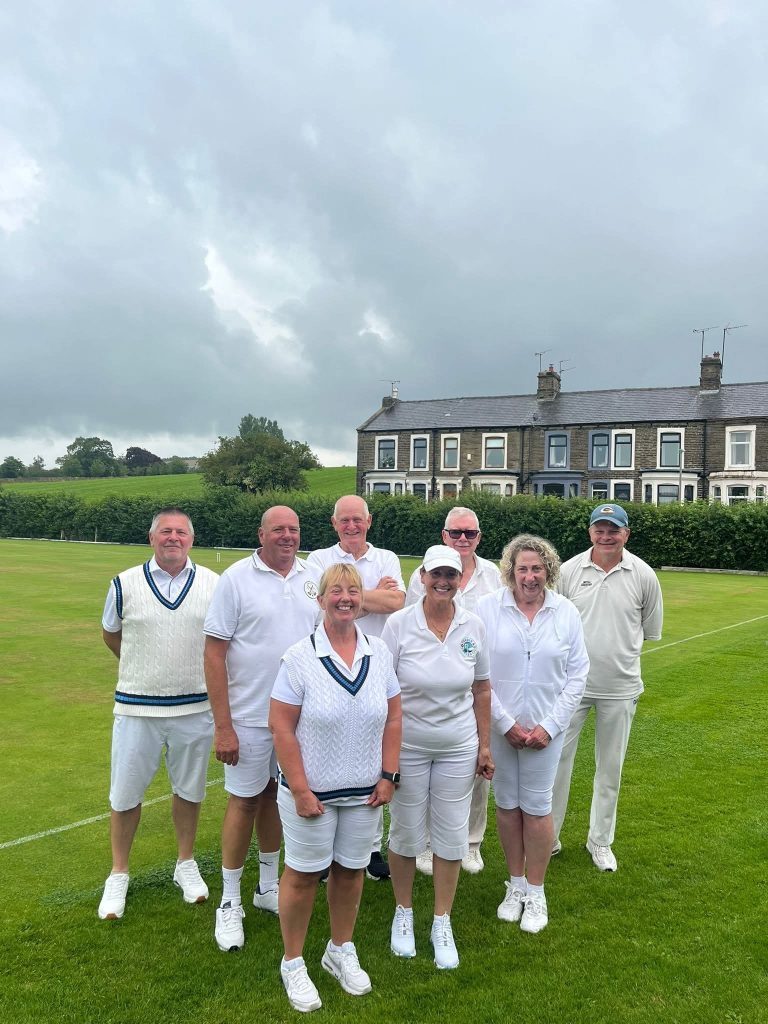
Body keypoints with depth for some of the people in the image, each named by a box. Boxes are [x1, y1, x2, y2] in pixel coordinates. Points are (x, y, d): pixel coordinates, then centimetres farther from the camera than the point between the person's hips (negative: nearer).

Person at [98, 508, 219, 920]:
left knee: (188, 789, 16)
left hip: (195, 707, 1)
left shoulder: (213, 584, -2)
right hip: (136, 708, 0)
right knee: (125, 795, 9)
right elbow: (110, 633, 12)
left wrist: (197, 673, 5)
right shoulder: (125, 584, -3)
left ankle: (186, 864, 35)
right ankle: (118, 875, 29)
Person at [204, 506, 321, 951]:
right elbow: (214, 652, -10)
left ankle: (268, 885, 35)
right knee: (244, 801, 6)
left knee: (277, 795, 17)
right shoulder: (237, 578, -10)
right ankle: (230, 902, 22)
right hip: (250, 716, -3)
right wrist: (222, 726, -13)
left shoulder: (313, 578, 2)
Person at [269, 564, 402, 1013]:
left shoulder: (379, 652, -2)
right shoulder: (300, 656, -14)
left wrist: (388, 775, 0)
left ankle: (341, 951, 39)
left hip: (364, 792, 4)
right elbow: (282, 727, -13)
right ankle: (293, 962, 30)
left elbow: (393, 716, 5)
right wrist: (300, 790, -14)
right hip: (312, 791, -3)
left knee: (351, 869, 17)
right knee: (303, 873, 9)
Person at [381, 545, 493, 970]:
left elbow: (481, 688, 5)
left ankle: (442, 923, 30)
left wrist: (484, 744, 7)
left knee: (452, 835, 10)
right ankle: (403, 913, 36)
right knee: (405, 832, 11)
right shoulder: (399, 623, -13)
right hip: (407, 746, -2)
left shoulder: (473, 626, -5)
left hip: (458, 748, 2)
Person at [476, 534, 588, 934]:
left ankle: (535, 892, 24)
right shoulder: (488, 608, -8)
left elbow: (577, 675, 0)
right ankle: (515, 884, 30)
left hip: (545, 727, 0)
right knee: (506, 802, 12)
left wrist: (549, 725, -7)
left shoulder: (566, 613, -3)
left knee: (537, 805, 6)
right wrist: (505, 722, -9)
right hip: (499, 725, 0)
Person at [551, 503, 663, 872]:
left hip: (620, 687, 1)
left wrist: (619, 648, 7)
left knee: (610, 768, 14)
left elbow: (651, 630, 8)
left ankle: (601, 841, 31)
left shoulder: (643, 575, -4)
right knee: (556, 760, 4)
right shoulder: (569, 570, -5)